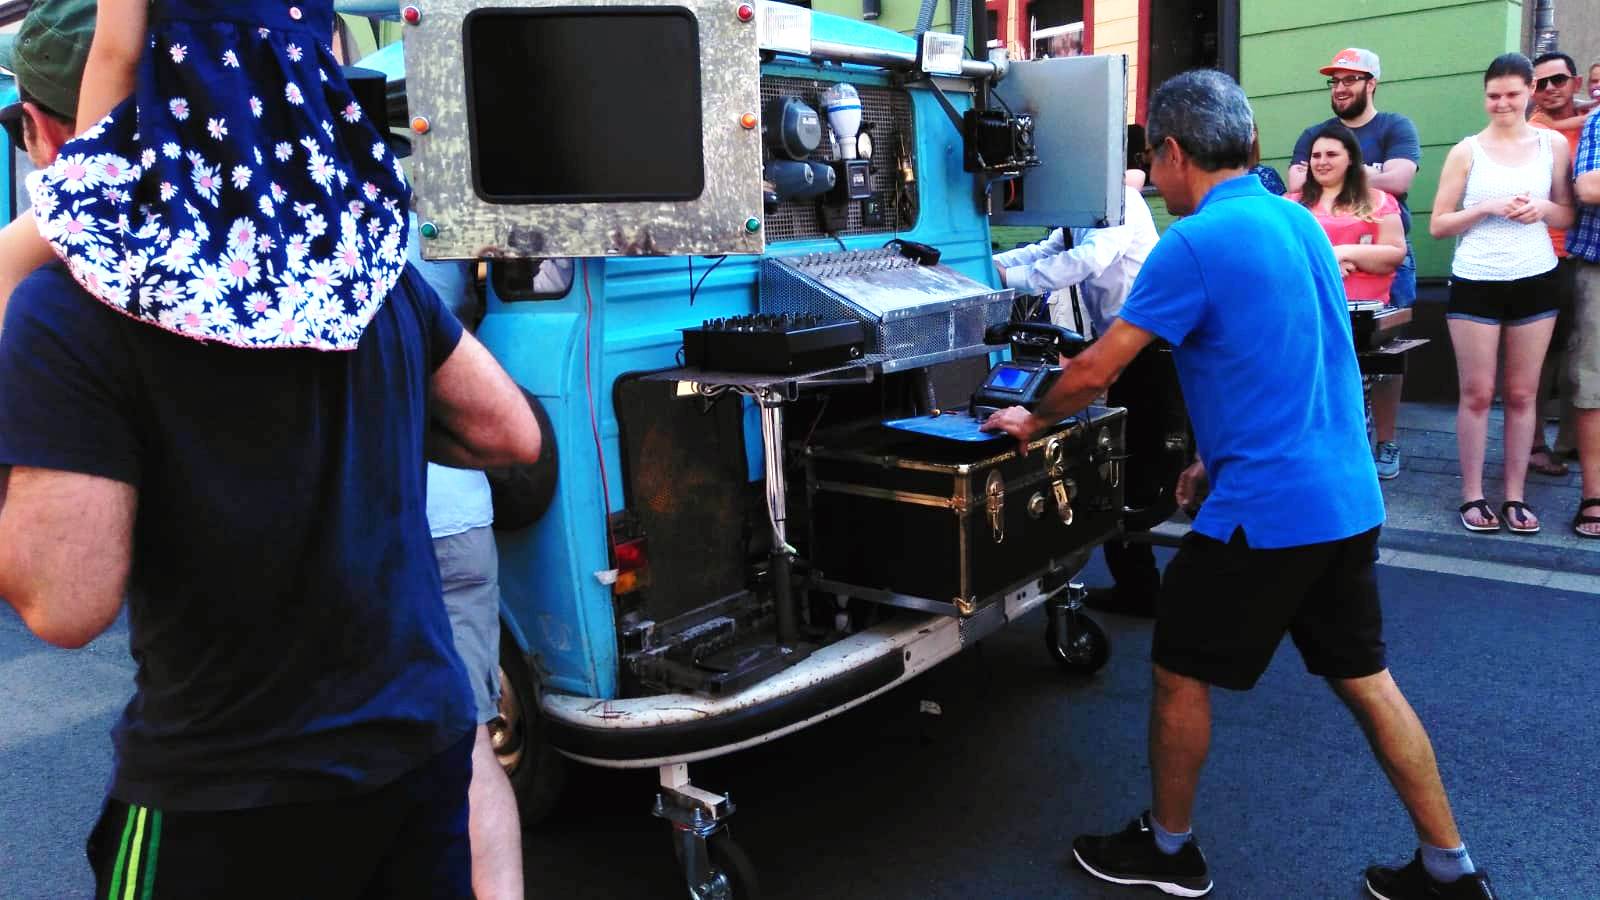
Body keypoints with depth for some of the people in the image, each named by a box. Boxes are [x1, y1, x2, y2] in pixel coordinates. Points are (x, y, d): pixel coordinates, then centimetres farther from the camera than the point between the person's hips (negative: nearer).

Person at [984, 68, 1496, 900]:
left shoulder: (1195, 243, -16)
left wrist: (1032, 420, 5)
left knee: (1180, 673, 9)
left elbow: (1096, 370, -13)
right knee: (1363, 678, 18)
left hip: (1267, 510, -8)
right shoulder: (1298, 219, 10)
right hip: (1348, 497, 8)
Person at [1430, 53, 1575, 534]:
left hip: (1535, 281, 2)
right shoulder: (1466, 151, 1)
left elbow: (1569, 214, 12)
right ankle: (1472, 496, 9)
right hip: (1476, 282, -2)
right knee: (1477, 394, 0)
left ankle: (1515, 496, 15)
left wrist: (1543, 209, -9)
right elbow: (1438, 225, 0)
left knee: (1522, 393, 6)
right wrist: (1488, 207, -15)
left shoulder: (1554, 145, 6)